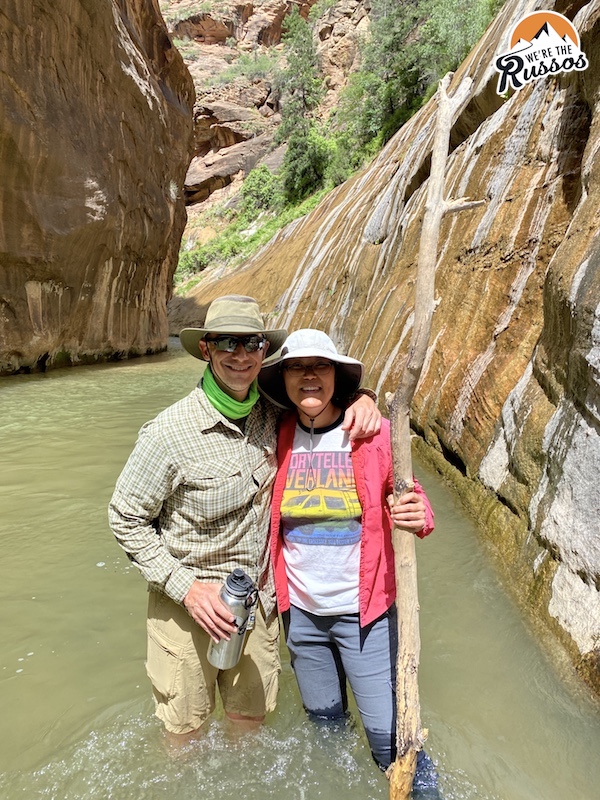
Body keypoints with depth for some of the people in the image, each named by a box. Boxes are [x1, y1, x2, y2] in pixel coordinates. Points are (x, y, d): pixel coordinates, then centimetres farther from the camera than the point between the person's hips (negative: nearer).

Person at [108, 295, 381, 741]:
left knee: (251, 714, 24)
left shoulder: (271, 411, -9)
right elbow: (126, 519, -12)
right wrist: (186, 587, -19)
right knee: (185, 724, 20)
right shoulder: (170, 432, -23)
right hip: (186, 600, -4)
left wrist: (359, 398, -11)